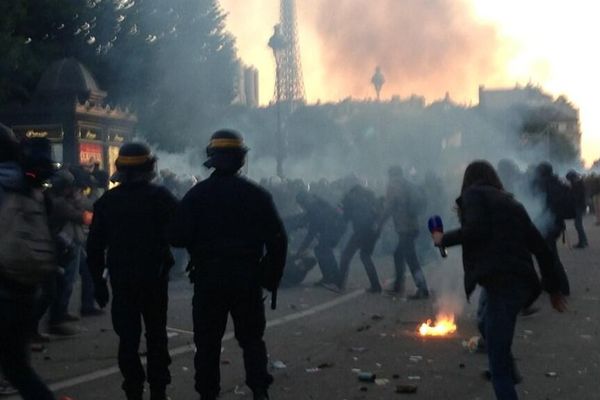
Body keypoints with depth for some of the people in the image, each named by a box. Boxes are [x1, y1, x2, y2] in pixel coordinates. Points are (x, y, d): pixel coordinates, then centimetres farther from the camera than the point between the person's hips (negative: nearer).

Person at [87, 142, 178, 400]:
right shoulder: (161, 197, -5)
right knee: (156, 334, 10)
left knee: (128, 336, 5)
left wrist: (98, 280, 8)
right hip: (155, 276, -1)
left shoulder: (107, 201, 2)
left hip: (121, 278, 1)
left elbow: (95, 245, 3)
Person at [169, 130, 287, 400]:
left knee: (207, 340, 9)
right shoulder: (257, 195, -1)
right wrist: (272, 277, 7)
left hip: (208, 278, -1)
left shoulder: (197, 194, -5)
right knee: (251, 338, 12)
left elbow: (178, 238, -9)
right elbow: (277, 240, -2)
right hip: (247, 278, 1)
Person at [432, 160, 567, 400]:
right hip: (522, 282, 8)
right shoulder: (511, 202, 26)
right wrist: (553, 288, 27)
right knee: (489, 325, 35)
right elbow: (540, 246, 22)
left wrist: (444, 239, 3)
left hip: (500, 281, -8)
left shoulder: (473, 194, 8)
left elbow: (476, 229, -12)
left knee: (498, 366, -8)